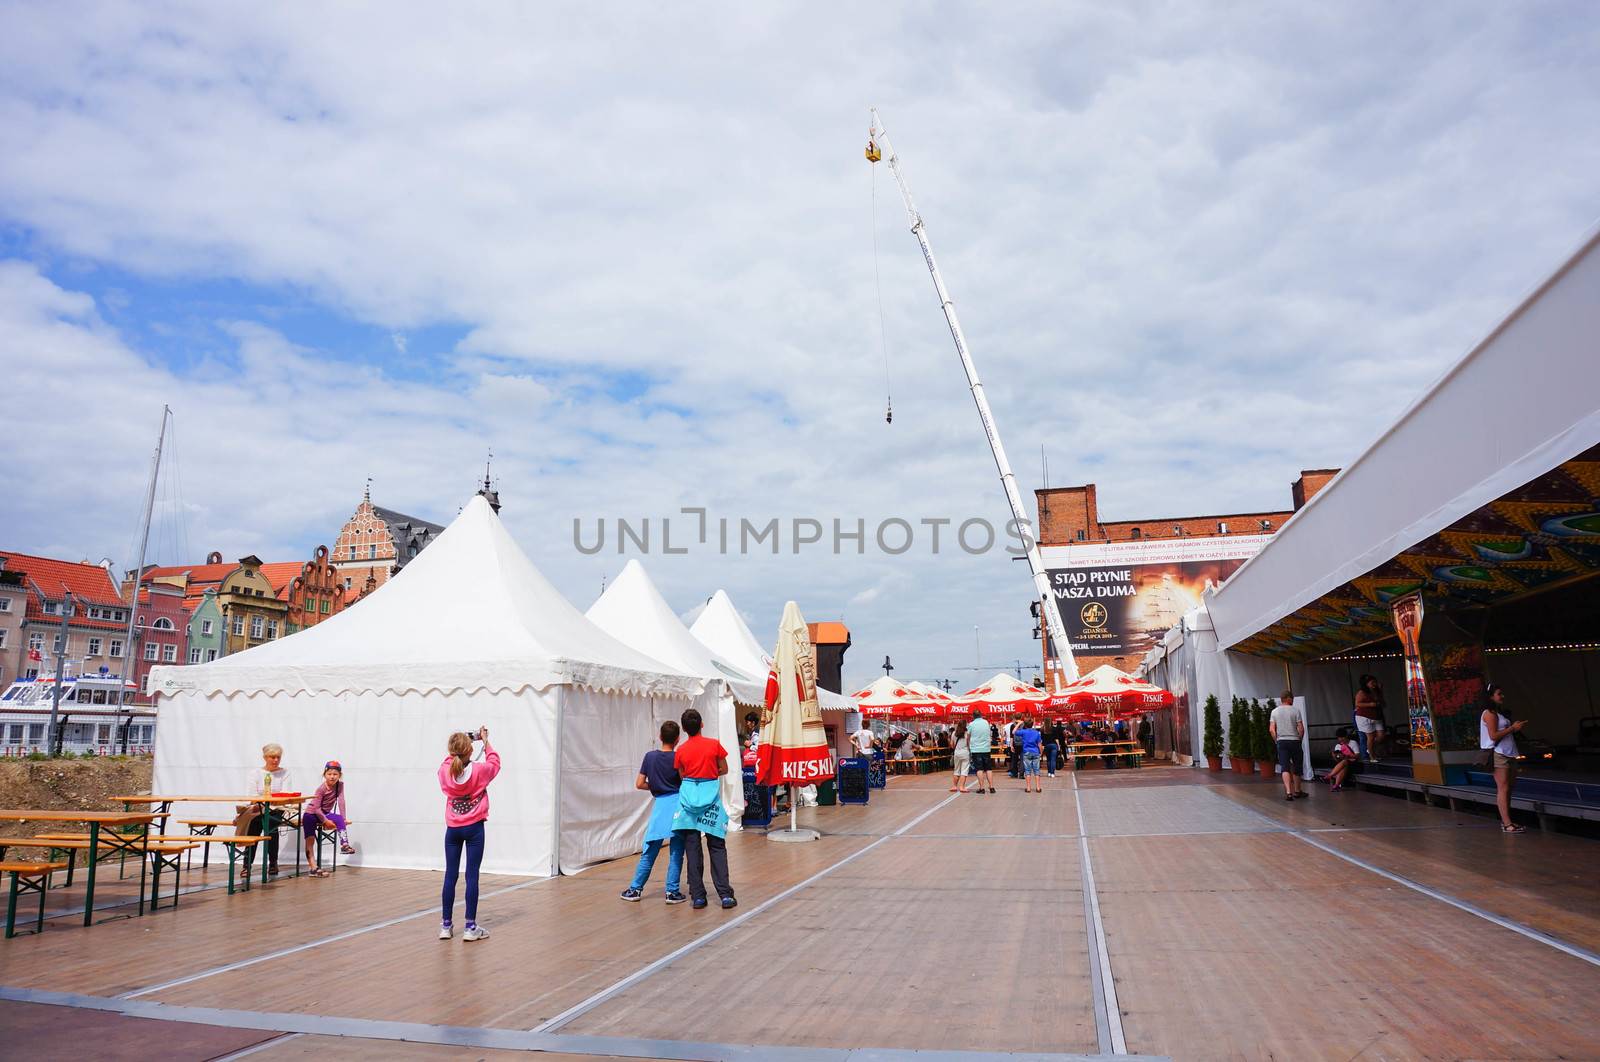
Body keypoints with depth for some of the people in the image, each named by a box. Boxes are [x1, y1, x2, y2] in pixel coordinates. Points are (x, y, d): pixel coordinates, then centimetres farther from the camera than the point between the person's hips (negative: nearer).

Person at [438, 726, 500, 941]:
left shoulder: (445, 772, -7)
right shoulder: (479, 770, -13)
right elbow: (494, 762, 9)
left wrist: (456, 746, 17)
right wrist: (485, 741, 16)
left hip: (453, 829, 3)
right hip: (474, 828, -3)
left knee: (450, 876, 9)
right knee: (472, 876, -1)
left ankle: (445, 925, 14)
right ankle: (470, 927, 1)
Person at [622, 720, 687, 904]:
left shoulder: (650, 756, 2)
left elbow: (639, 784, 3)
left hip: (659, 804, 2)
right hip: (677, 803, -2)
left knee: (649, 850, 10)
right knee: (676, 852, 5)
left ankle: (635, 889, 15)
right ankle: (672, 891, 5)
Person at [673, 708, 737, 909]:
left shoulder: (680, 750, 0)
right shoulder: (714, 744, -3)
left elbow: (682, 776, 6)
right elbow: (723, 770, 5)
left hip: (688, 796, 1)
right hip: (710, 796, -1)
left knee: (692, 848, 6)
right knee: (717, 847, 6)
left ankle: (697, 896, 6)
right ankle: (725, 895, 0)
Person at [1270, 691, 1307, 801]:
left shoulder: (1275, 711, 4)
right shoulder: (1295, 710, -3)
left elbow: (1271, 729, -2)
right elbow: (1301, 729, -8)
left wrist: (1277, 740, 9)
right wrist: (1299, 739, 7)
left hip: (1281, 742, 1)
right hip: (1294, 740, -1)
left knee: (1285, 767, -2)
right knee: (1297, 767, 14)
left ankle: (1288, 792, -17)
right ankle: (1297, 791, 26)